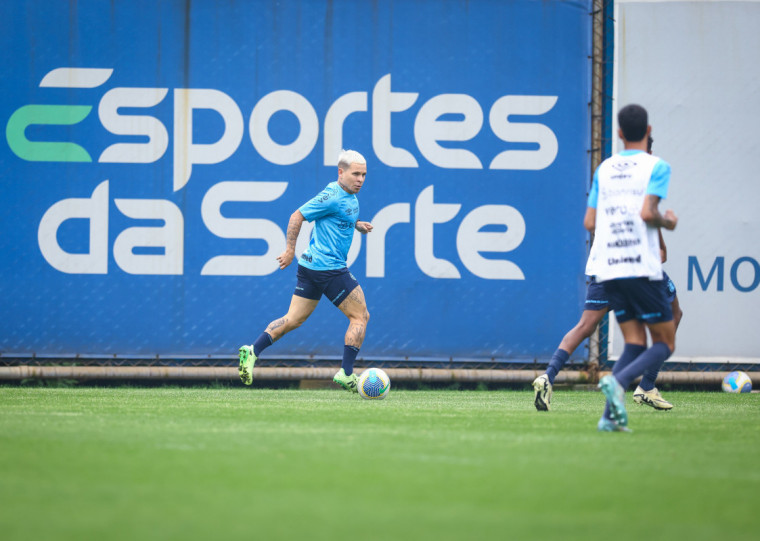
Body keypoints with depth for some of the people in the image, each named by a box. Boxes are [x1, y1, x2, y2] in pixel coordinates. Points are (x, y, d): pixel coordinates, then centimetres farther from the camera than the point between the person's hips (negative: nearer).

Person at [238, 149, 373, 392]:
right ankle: (346, 374, 0)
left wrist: (356, 224, 17)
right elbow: (297, 216, -14)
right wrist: (290, 250, -15)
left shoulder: (350, 196, 14)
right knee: (360, 317, 0)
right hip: (329, 268, -10)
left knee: (293, 319, 8)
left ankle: (253, 351, -3)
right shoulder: (333, 196, -16)